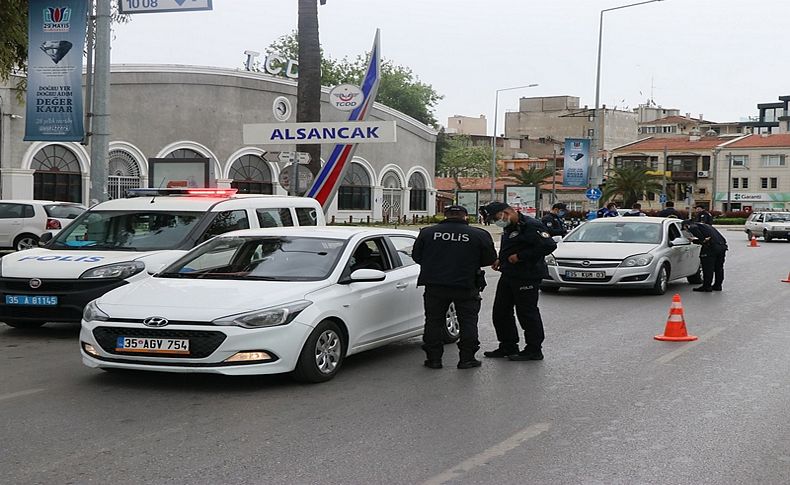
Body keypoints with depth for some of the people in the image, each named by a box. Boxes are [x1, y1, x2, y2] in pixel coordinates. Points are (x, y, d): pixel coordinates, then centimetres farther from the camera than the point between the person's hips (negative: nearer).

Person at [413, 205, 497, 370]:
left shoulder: (427, 233, 0)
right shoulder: (479, 235, -4)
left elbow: (416, 256, 8)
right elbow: (490, 259, 3)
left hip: (434, 286, 1)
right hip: (466, 287, -1)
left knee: (434, 321, 12)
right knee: (468, 322, 11)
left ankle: (433, 358, 12)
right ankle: (467, 358, 9)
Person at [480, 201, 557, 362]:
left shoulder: (530, 226, -17)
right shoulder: (508, 228, 15)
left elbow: (549, 245, -25)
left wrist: (520, 256, -22)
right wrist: (501, 259, 10)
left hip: (527, 276, -10)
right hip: (508, 275, 10)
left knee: (527, 312, -3)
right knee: (501, 312, 12)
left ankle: (534, 350, 7)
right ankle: (508, 347, 23)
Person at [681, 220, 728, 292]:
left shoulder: (692, 226, 2)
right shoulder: (703, 225, 30)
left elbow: (694, 229, -23)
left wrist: (703, 239, -19)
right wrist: (694, 240, 39)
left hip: (711, 247, -9)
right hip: (722, 245, 9)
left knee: (707, 267, 0)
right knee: (719, 268, 17)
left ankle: (707, 286, 4)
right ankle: (717, 285, 26)